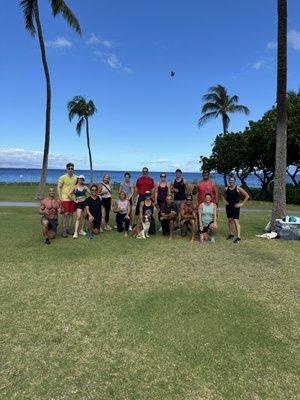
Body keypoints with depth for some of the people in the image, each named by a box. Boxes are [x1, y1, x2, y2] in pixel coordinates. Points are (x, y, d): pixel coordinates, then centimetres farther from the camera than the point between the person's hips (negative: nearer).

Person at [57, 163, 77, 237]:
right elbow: (58, 187, -5)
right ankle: (64, 230, 3)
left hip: (73, 198, 5)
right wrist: (60, 197, -10)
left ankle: (69, 229, 21)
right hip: (65, 198, -4)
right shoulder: (63, 177, -8)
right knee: (65, 214, -6)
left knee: (71, 214, 10)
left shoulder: (76, 177, 4)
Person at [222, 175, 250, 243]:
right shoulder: (226, 189, 3)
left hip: (236, 207, -5)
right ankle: (231, 234, 27)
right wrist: (225, 201, 8)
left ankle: (238, 237, -11)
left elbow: (247, 196, -5)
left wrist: (242, 204, -8)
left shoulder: (238, 188, -8)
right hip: (228, 206, 5)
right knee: (230, 220, 13)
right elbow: (223, 196, 24)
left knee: (236, 221, -11)